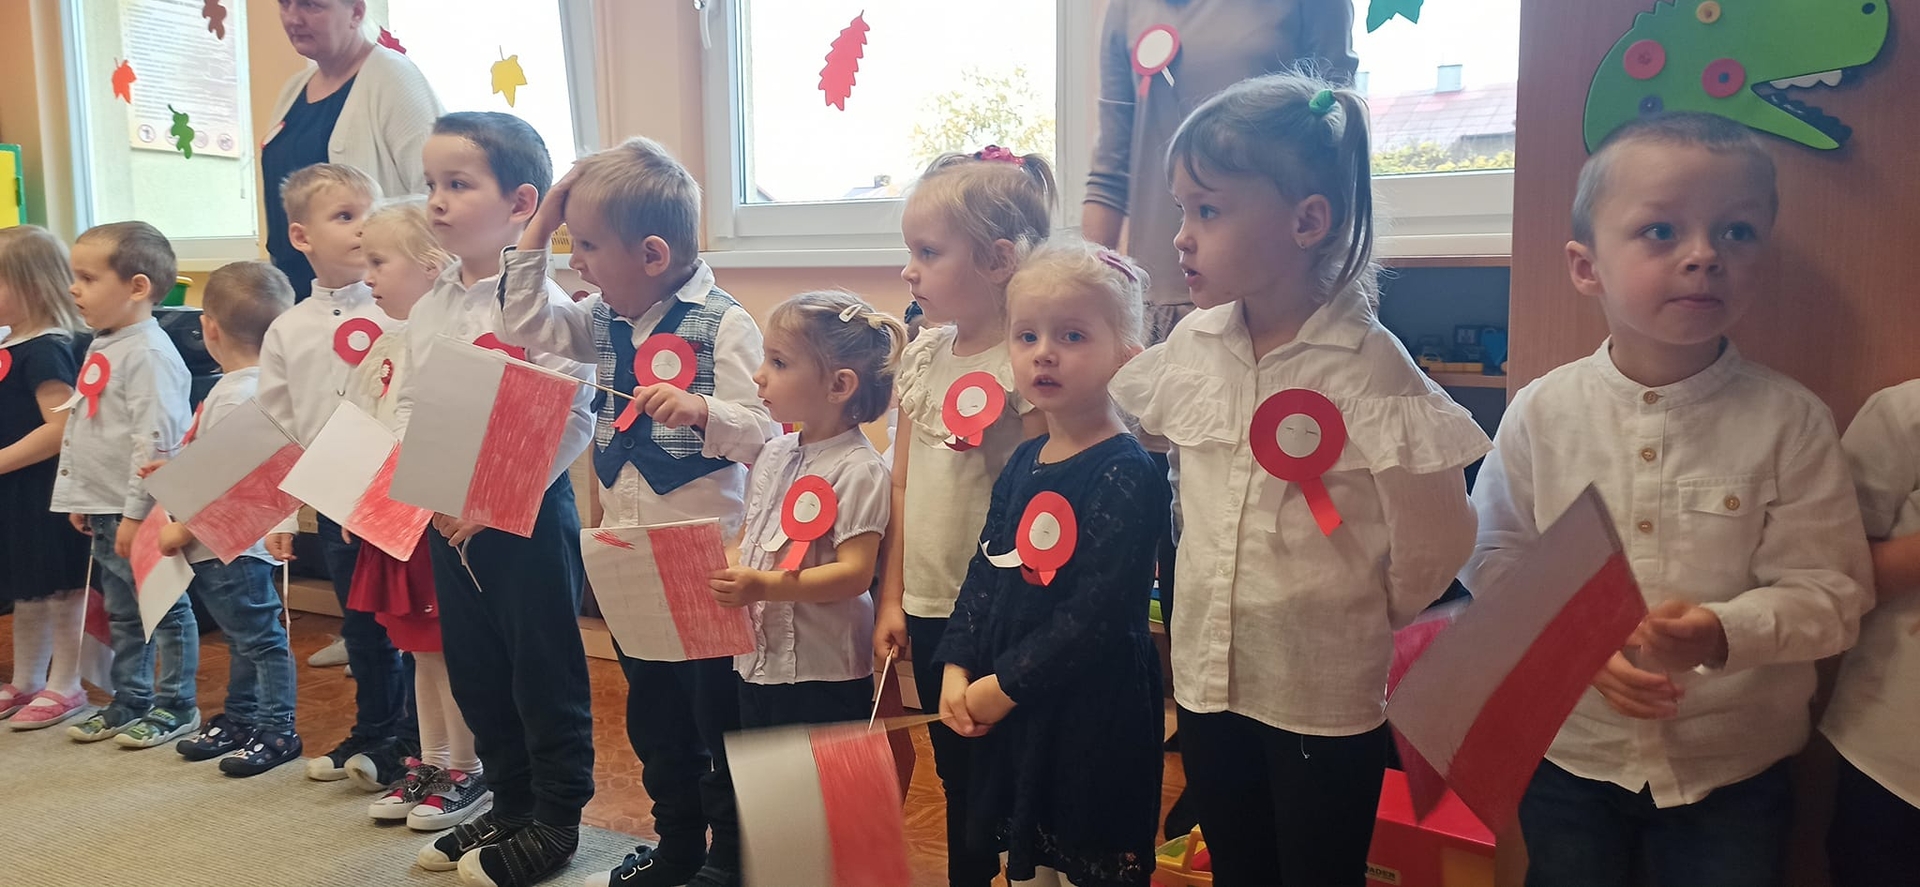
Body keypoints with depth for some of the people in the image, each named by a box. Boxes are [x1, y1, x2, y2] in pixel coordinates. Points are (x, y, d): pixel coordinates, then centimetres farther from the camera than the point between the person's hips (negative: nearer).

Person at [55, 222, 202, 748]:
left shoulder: (149, 354, -18)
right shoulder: (101, 348, 13)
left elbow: (155, 440, -23)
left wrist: (135, 513, -23)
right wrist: (81, 497, 20)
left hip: (142, 513, -10)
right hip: (105, 510, 10)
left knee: (166, 609, 3)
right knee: (121, 613, 18)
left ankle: (176, 708, 14)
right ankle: (129, 704, 31)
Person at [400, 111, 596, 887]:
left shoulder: (544, 306, -16)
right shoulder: (428, 307, 8)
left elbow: (569, 424, -21)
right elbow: (405, 403, 11)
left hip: (526, 515, -8)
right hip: (445, 522, 8)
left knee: (546, 675, 5)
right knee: (474, 671, 18)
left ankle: (556, 820, 22)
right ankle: (510, 806, 36)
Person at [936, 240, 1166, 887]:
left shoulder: (1127, 474, -17)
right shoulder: (1022, 464, 7)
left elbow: (1098, 610, -22)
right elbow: (984, 572, 10)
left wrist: (1006, 684, -18)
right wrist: (957, 667, -2)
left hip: (1095, 715, -7)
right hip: (1009, 710, 7)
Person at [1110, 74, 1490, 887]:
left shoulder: (1367, 364, -18)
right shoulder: (1191, 347, -2)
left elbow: (1433, 539, -12)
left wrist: (1372, 616, 2)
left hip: (1326, 693, -5)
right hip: (1205, 673, 5)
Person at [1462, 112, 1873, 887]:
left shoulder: (1789, 422, -11)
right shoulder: (1542, 413, -9)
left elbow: (1828, 589, -10)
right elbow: (1495, 556, -5)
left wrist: (1724, 632, -29)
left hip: (1734, 769, 0)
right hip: (1570, 754, 1)